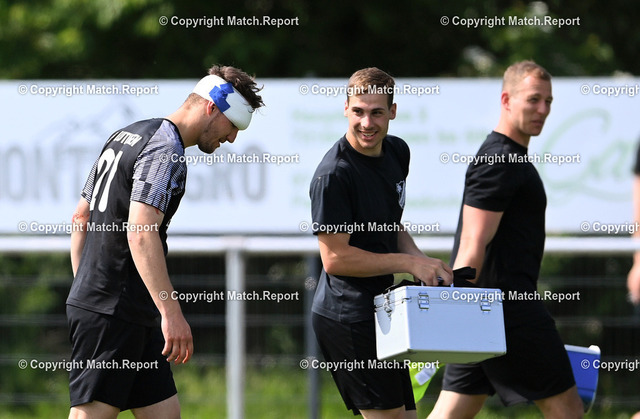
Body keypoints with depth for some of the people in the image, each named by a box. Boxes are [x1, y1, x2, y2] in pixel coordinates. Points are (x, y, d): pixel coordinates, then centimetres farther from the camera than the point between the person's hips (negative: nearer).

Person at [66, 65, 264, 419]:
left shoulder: (126, 136, 18)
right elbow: (140, 232, -25)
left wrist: (84, 289, 25)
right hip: (114, 313, -10)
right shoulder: (166, 153, -13)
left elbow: (81, 217, 23)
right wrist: (171, 312, -29)